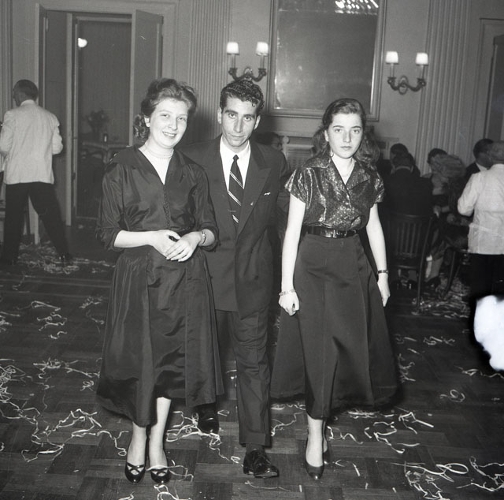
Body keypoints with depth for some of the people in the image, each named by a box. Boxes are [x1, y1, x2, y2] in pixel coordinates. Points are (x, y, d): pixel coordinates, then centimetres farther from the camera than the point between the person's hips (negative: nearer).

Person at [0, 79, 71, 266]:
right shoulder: (50, 117, 6)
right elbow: (57, 147, 6)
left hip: (17, 174, -2)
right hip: (43, 174, 2)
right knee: (50, 215, 7)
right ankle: (64, 254, 6)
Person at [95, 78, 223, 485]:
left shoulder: (193, 173, 6)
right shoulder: (122, 169, -3)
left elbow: (211, 232, 8)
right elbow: (108, 234, -4)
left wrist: (195, 237, -13)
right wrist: (152, 238, -18)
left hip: (185, 280, 3)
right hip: (139, 279, -2)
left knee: (172, 360, 11)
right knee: (139, 360, 6)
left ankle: (157, 442, 30)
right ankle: (139, 436, 32)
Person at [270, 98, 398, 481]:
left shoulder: (369, 177, 2)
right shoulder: (308, 175, -10)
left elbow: (373, 225, 11)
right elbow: (292, 231, -11)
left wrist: (382, 273, 9)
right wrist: (287, 286, -13)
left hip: (354, 269, 4)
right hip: (313, 269, -4)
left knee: (353, 348, 9)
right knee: (319, 351, 1)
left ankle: (321, 411, 33)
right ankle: (315, 434, 16)